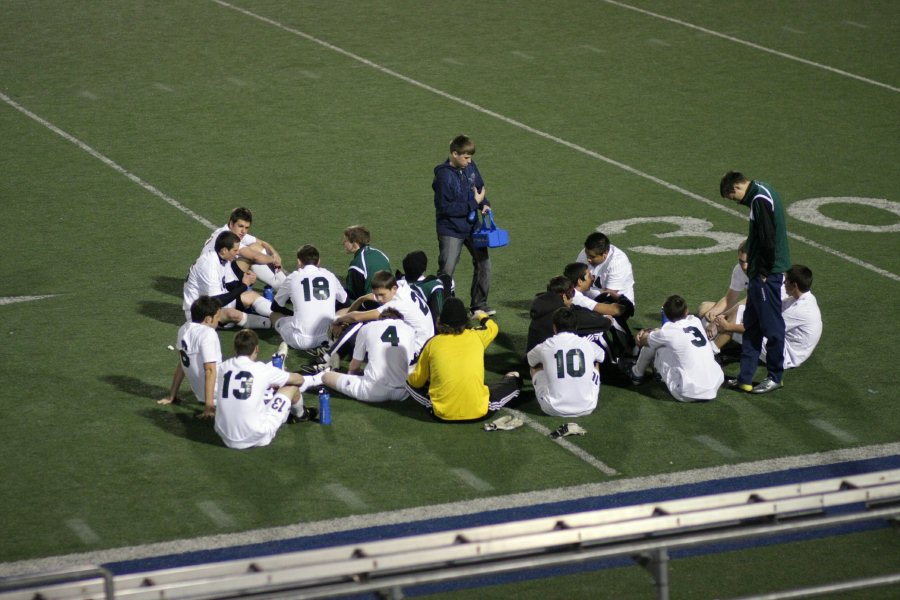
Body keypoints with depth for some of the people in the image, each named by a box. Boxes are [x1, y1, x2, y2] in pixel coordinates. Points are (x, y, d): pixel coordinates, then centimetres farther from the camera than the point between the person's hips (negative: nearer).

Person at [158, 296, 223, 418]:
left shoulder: (184, 329, 3)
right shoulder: (208, 334, -20)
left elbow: (182, 363, 12)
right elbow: (210, 370, -23)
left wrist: (172, 395, 18)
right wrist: (209, 404, -25)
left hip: (199, 392, 9)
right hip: (216, 393, -9)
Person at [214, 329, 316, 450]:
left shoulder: (223, 367, 2)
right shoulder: (262, 370, -8)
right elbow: (299, 379, 9)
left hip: (226, 438, 4)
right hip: (257, 438, -4)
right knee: (292, 386, 13)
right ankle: (300, 414, 46)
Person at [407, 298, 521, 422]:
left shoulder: (433, 343, 1)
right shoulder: (477, 336, 4)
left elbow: (417, 380, 7)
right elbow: (493, 327, 29)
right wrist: (482, 316, 51)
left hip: (442, 414, 0)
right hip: (478, 412, 0)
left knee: (410, 382, 24)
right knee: (514, 381, 21)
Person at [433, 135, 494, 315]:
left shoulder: (470, 167, -1)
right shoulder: (444, 176, -21)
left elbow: (479, 187, 14)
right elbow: (444, 207, -23)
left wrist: (484, 204, -7)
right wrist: (473, 203, -21)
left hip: (471, 226, 7)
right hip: (451, 230, -7)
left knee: (483, 263, 10)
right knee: (446, 271, -4)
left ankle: (479, 304, 23)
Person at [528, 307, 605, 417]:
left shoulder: (545, 347, -2)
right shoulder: (587, 344, 2)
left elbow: (530, 360, 23)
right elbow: (601, 357, 28)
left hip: (554, 410, -1)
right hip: (586, 408, 1)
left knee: (536, 366, 25)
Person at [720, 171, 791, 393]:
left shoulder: (760, 200, -19)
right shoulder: (762, 192, 13)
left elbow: (768, 240, -23)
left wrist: (763, 272, -15)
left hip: (767, 275, -11)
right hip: (760, 274, 11)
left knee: (771, 325, 2)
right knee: (751, 325, 14)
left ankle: (775, 377, 12)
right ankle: (745, 378, 19)